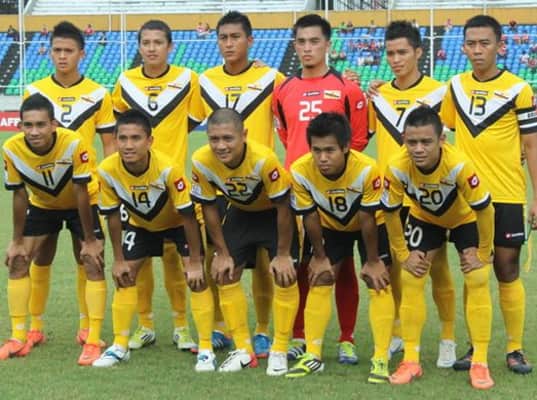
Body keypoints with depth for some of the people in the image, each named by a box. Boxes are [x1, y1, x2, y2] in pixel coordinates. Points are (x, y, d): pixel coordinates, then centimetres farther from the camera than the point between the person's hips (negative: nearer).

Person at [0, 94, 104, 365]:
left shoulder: (74, 144, -36)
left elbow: (82, 193, -26)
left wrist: (89, 240, -21)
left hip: (79, 205, -3)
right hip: (41, 205, 3)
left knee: (93, 265, -14)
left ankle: (93, 341, -9)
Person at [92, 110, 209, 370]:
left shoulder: (168, 168, -38)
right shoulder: (107, 170, -28)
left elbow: (188, 214, -28)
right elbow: (112, 215, -12)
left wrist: (195, 262, -24)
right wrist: (118, 259, -7)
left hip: (179, 222, -4)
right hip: (141, 224, 4)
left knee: (196, 278, -15)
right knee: (124, 276, -1)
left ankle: (206, 350, -6)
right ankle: (119, 346, 13)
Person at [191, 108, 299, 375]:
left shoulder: (264, 159, -39)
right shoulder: (201, 162, -28)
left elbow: (283, 206, -26)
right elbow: (208, 207, -11)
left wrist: (282, 254, -19)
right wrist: (222, 253, -7)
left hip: (274, 212, -4)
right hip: (240, 212, 4)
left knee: (284, 276, -12)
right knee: (224, 274, -1)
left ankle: (279, 351, 1)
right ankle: (243, 350, 10)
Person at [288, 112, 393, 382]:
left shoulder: (367, 170, -39)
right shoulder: (300, 171, -31)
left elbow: (368, 219, -26)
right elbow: (310, 217, -15)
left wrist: (372, 261, -15)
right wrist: (320, 257, -5)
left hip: (370, 225, -3)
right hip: (330, 225, 3)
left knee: (378, 282, -10)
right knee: (319, 280, -1)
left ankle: (381, 359, -6)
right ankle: (312, 356, 7)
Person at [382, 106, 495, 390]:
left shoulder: (459, 165, -42)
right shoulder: (397, 168, -34)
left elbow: (484, 209, -28)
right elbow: (390, 212, -16)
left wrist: (483, 254, -18)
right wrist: (403, 255, -11)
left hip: (464, 218, -2)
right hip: (423, 218, 2)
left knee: (477, 281, -12)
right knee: (411, 280, -7)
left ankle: (480, 363, -4)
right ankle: (411, 361, 2)